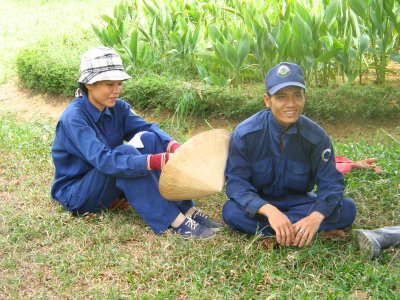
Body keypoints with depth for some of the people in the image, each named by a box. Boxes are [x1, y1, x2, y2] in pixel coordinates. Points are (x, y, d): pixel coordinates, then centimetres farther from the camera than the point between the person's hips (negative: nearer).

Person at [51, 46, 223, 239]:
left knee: (149, 139, -17)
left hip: (111, 182, 7)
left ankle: (187, 209, -21)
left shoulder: (118, 107, -1)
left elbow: (148, 128, -15)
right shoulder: (73, 118, -24)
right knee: (125, 152, -32)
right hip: (76, 195, -6)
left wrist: (173, 146, -36)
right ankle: (175, 222, -32)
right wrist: (153, 161, -47)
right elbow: (103, 160, -37)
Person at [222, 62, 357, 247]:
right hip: (258, 203, -1)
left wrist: (317, 216, -39)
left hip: (298, 202, 2)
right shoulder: (245, 133, -18)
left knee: (347, 209, -21)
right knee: (231, 211, -34)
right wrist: (269, 210, -41)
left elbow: (331, 182, -16)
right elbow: (236, 181, -22)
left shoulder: (316, 136, -13)